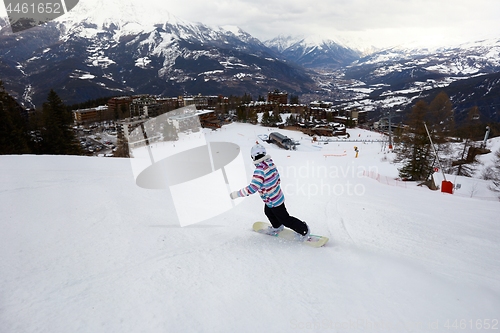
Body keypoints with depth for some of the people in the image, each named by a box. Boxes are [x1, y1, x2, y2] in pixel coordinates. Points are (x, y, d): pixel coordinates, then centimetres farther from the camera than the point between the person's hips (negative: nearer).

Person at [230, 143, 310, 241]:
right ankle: (277, 227, 54)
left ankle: (304, 230, 24)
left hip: (273, 202, -9)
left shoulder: (259, 170, -33)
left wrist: (237, 194, -28)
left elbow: (252, 188, -37)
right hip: (278, 196, 9)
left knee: (285, 219, 10)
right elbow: (278, 179, 6)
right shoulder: (270, 163, -7)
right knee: (268, 212, 31)